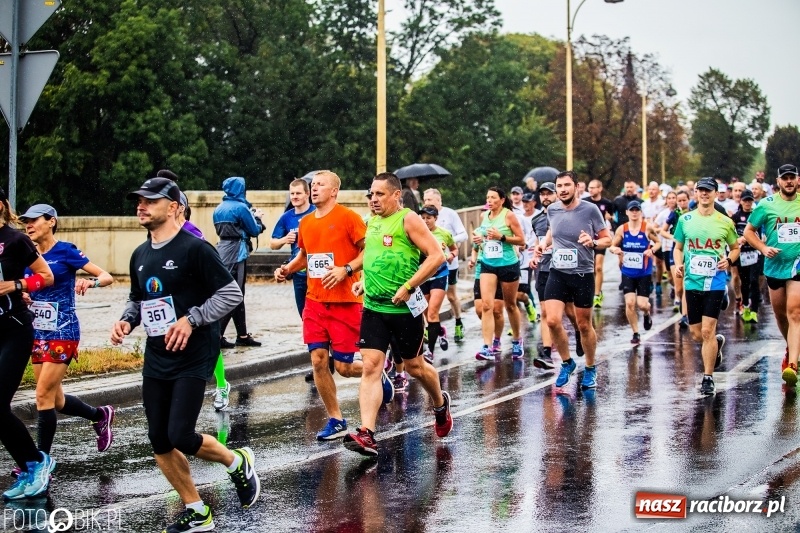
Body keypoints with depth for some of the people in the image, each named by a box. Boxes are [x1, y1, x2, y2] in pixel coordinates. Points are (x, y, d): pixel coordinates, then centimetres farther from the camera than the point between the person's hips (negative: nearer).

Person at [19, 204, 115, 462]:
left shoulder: (65, 251, -9)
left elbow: (107, 277, -10)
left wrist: (90, 282, -32)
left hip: (62, 333, -7)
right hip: (38, 333, 7)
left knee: (44, 395, -9)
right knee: (55, 400, 13)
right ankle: (101, 415, 38)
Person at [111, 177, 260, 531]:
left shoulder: (194, 248, -12)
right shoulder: (140, 255, 10)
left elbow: (231, 293, -13)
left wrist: (190, 319, -21)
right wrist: (126, 321, 3)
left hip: (192, 359, -7)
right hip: (155, 360, 7)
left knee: (180, 437, -14)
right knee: (160, 443, 5)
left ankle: (236, 462, 16)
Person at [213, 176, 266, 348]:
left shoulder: (219, 209, 12)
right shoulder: (241, 207, -10)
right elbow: (255, 231, -6)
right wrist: (257, 217, 15)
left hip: (222, 250, 8)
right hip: (236, 253, -8)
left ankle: (242, 335, 20)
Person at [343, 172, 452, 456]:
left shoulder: (409, 220, -9)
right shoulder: (372, 222, 12)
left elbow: (436, 255, -16)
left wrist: (408, 287, -20)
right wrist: (365, 280, 13)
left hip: (404, 308, -6)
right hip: (373, 307, 6)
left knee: (415, 366, 10)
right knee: (371, 367, -7)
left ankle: (440, 404, 40)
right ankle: (366, 434, -13)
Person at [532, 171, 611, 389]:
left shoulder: (590, 210, -9)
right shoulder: (552, 210, 2)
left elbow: (607, 239, -3)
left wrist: (593, 242, -23)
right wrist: (544, 243, 7)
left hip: (583, 274, -3)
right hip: (557, 273, 3)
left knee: (584, 325, 7)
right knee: (552, 320, -12)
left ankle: (590, 369, 28)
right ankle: (566, 362, 11)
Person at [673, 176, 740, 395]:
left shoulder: (725, 222, 1)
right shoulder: (685, 219, 5)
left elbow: (736, 248, 14)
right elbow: (677, 247, 15)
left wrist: (728, 260, -7)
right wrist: (678, 264, -4)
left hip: (715, 283, -3)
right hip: (691, 282, 3)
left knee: (707, 331, -10)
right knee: (696, 333, 8)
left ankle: (708, 378, 1)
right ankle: (717, 343, 42)